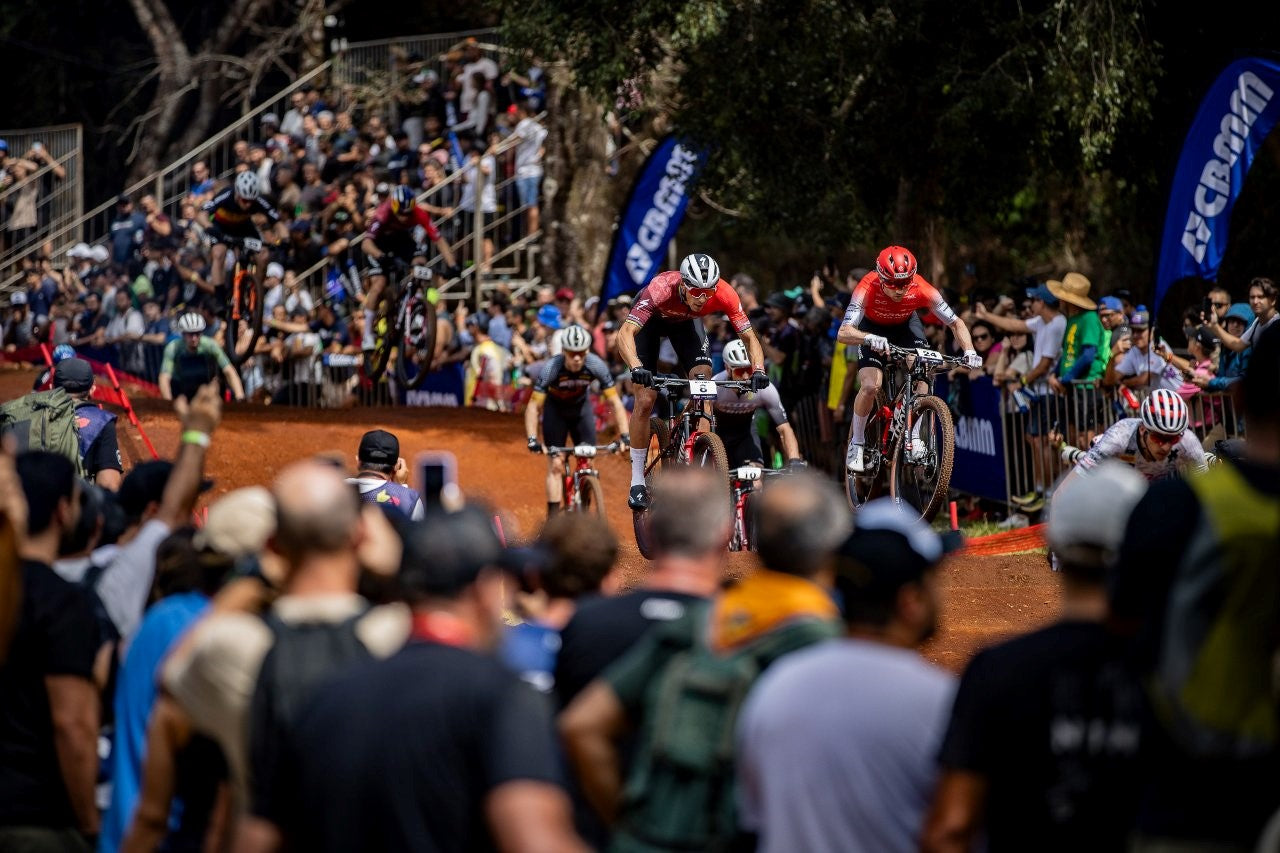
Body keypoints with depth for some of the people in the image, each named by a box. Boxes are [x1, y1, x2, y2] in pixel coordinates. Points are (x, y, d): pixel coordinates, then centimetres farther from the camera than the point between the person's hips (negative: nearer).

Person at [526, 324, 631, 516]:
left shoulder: (597, 366, -28)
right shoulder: (550, 369, -33)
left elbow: (614, 402, -22)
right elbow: (533, 406, -30)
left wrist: (624, 436, -30)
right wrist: (532, 439, -40)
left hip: (581, 407, 2)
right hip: (555, 408, -2)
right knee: (555, 465, -11)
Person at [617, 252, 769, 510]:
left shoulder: (723, 293, -35)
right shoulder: (661, 289, -43)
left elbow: (749, 337, -27)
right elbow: (625, 334, -49)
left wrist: (758, 370, -46)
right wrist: (636, 368, -66)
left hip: (685, 321, 3)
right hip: (651, 318, -3)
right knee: (646, 399, -12)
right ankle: (637, 482, -3)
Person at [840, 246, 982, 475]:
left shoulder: (921, 289, -33)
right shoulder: (868, 288, -38)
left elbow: (956, 323, -22)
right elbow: (843, 333, -45)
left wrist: (969, 350, -39)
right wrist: (870, 338, -65)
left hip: (906, 324, 2)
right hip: (873, 328, -2)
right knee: (870, 386, -21)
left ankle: (913, 437, -6)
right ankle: (856, 443, -1)